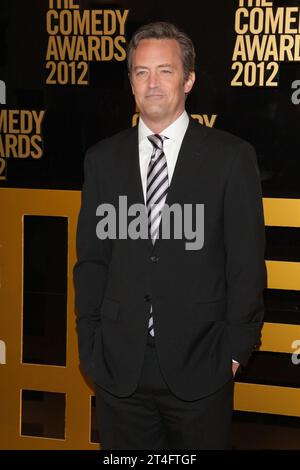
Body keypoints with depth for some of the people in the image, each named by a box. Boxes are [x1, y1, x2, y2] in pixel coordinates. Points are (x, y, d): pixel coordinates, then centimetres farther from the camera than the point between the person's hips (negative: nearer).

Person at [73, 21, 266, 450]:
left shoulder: (231, 157, -1)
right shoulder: (103, 159, 7)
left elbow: (247, 264, -1)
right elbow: (91, 259, 9)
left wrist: (235, 350, -4)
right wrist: (90, 345, 3)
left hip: (200, 366, -2)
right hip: (119, 366, 2)